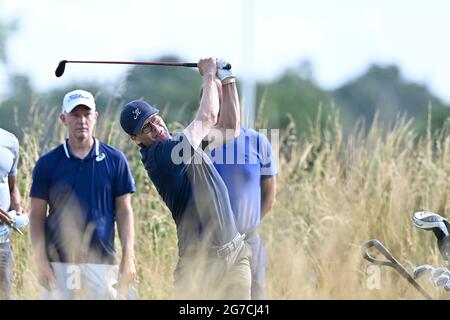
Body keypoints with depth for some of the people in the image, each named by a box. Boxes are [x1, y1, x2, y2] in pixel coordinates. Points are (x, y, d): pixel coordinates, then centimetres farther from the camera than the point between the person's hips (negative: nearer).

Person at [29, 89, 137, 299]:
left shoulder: (114, 160, 5)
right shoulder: (47, 163, 4)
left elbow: (124, 211, 7)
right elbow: (37, 215, 4)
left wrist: (128, 257, -2)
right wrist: (41, 261, -6)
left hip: (101, 262, 1)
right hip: (58, 264, -1)